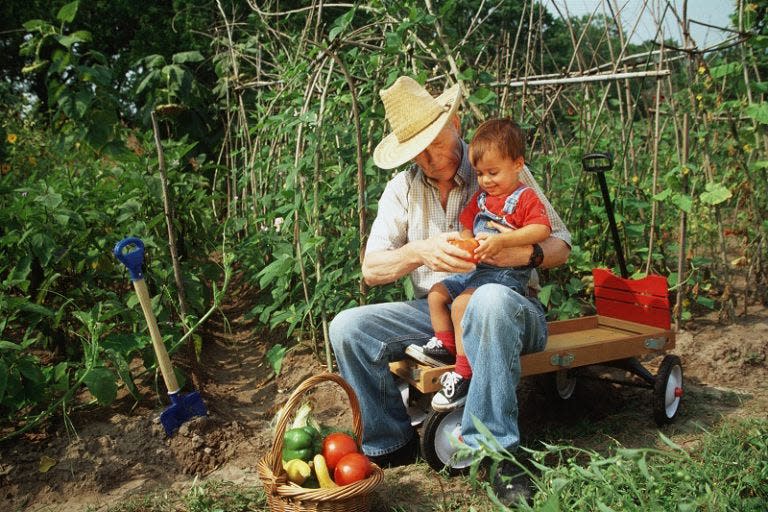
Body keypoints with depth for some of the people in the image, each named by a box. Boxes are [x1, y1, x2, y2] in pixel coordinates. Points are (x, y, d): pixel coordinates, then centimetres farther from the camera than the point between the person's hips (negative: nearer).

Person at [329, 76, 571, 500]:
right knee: (346, 327, -18)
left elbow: (560, 245, -1)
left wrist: (527, 254, -25)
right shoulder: (403, 189, 6)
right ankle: (391, 443, -2)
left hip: (506, 304, -3)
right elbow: (371, 270, -3)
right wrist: (420, 251, -23)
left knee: (491, 300, -40)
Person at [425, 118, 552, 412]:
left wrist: (501, 240, -30)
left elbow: (541, 230, -20)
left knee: (462, 302, -28)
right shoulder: (481, 198, 17)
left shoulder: (525, 198, -6)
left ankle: (464, 373, -24)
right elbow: (467, 228, 20)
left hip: (508, 274, -9)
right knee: (436, 293, 4)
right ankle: (446, 344, 12)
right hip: (475, 270, 9)